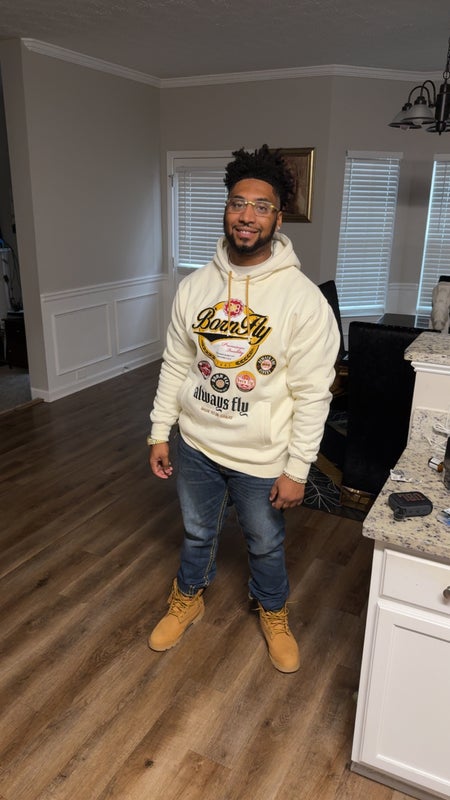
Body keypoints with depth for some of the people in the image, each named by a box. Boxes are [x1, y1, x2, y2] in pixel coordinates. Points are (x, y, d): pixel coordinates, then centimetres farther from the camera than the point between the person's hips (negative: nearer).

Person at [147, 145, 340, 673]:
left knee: (266, 544, 20)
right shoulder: (195, 286, -5)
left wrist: (297, 470, -14)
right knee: (197, 532, 25)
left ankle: (273, 614, 49)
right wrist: (160, 433, 4)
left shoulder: (303, 298, -18)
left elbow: (312, 393, -15)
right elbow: (176, 366, 3)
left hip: (261, 456, -3)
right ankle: (188, 600, 53)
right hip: (197, 445, 3)